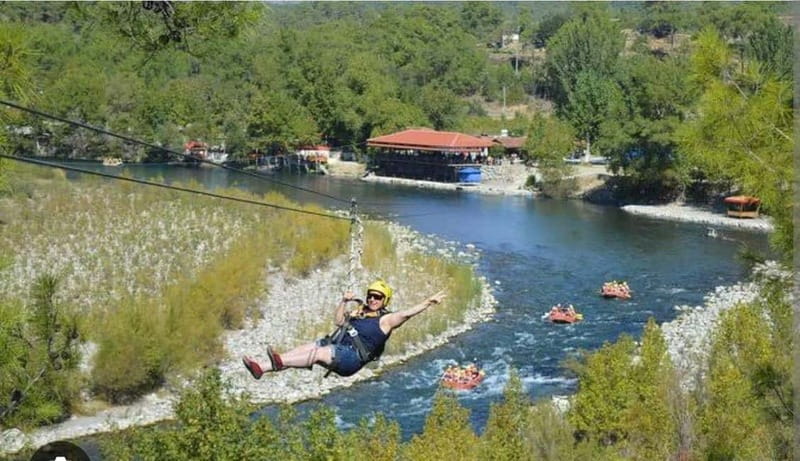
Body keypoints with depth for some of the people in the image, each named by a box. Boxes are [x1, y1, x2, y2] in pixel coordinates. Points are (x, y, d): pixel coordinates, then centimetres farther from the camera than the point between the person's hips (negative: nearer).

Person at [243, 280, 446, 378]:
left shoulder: (385, 319, 3)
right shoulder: (360, 311, 26)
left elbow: (407, 313, -10)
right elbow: (339, 321, 33)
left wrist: (428, 302, -18)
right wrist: (344, 302, 20)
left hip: (351, 356, -8)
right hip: (334, 345, 8)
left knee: (318, 353, -32)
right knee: (304, 349, -13)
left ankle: (280, 362, -52)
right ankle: (261, 369, -25)